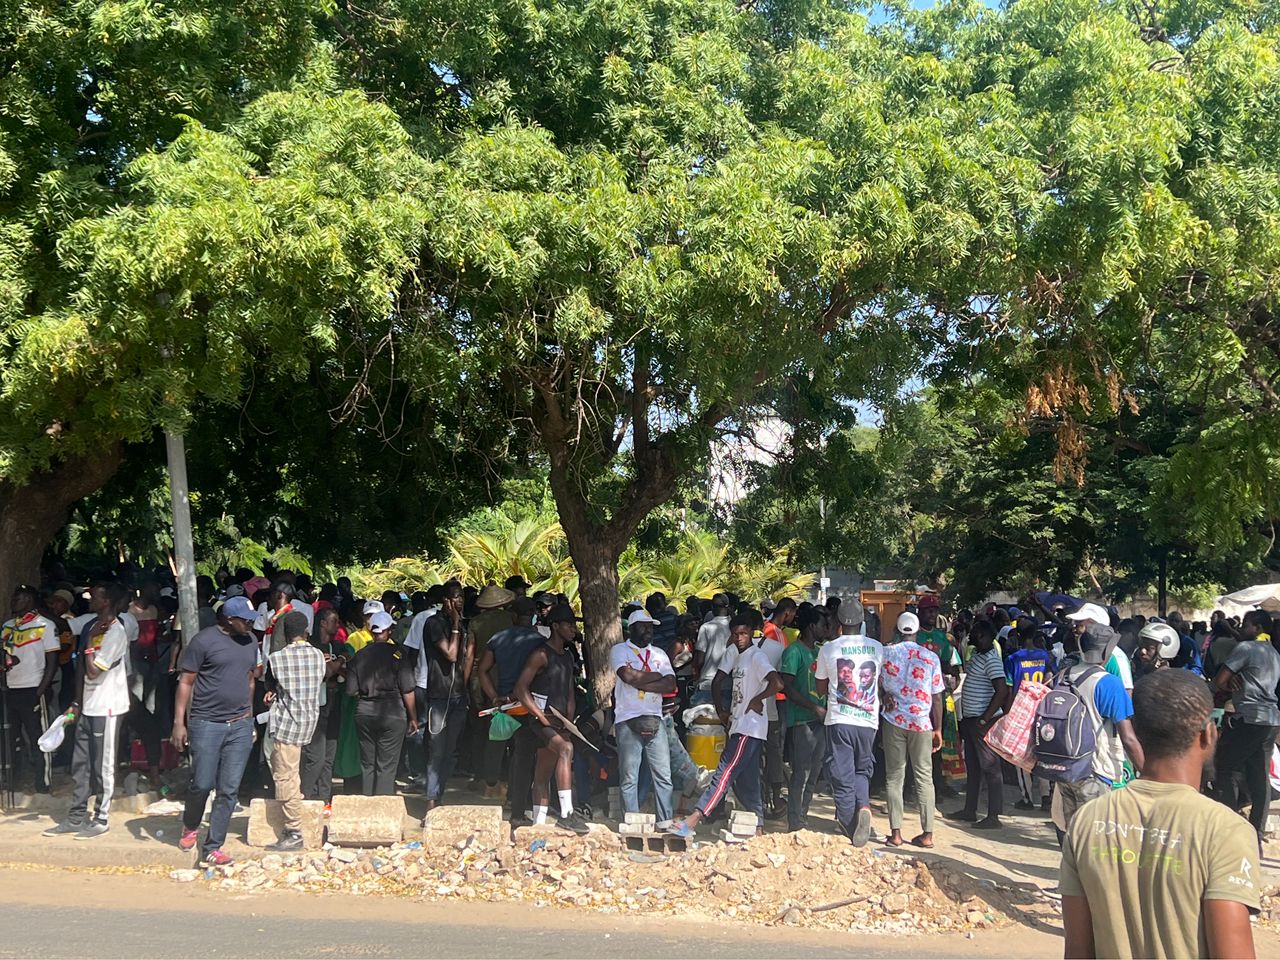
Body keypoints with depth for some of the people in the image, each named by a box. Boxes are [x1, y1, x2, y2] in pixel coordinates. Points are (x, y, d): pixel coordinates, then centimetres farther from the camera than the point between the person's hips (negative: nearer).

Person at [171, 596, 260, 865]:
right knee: (203, 784, -2)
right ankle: (190, 826, 29)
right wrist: (179, 723, -9)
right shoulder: (204, 641, -8)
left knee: (229, 790, 3)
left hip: (240, 725, 5)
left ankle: (213, 847, 13)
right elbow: (186, 682, -6)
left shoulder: (250, 641, 9)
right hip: (207, 724, -4)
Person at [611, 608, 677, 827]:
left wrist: (640, 682, -8)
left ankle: (665, 821, 7)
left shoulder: (659, 654, 18)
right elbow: (628, 676, -15)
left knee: (663, 774, 2)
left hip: (654, 720, 4)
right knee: (629, 777, -3)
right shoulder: (619, 650, 5)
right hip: (628, 720, -4)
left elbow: (671, 685, 4)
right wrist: (657, 676, -2)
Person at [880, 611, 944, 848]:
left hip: (893, 721, 0)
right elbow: (936, 697, 3)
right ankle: (927, 833, 6)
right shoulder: (931, 657, -1)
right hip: (921, 722, 0)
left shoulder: (886, 653, -2)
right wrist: (938, 729, 8)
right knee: (924, 777, 7)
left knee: (894, 777, 5)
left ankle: (895, 833, 3)